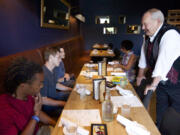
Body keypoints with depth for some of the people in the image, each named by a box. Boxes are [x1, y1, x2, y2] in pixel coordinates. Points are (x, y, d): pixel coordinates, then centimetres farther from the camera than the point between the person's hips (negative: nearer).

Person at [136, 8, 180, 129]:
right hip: (161, 82, 7)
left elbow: (164, 61, -29)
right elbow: (144, 55, 15)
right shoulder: (149, 35, 3)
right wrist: (141, 74, 21)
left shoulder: (170, 34, -24)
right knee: (160, 113, 18)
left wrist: (153, 84, -25)